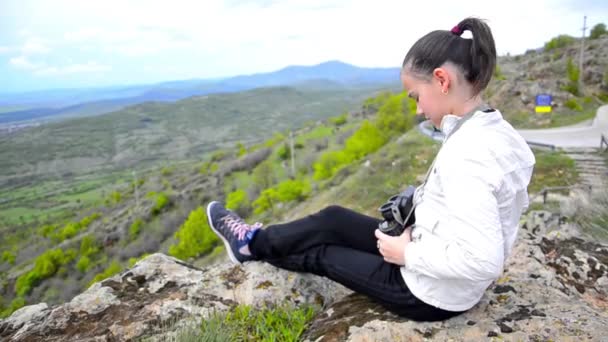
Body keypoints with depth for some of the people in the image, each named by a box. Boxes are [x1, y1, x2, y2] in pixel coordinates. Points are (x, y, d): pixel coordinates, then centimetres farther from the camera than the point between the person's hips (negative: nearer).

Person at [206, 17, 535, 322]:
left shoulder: (465, 154, -32)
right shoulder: (495, 131, -2)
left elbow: (483, 260, -35)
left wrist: (407, 254, -21)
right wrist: (419, 218, 3)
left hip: (430, 293, -8)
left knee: (321, 254, 9)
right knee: (333, 219, 14)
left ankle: (252, 244, 36)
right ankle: (260, 240, 35)